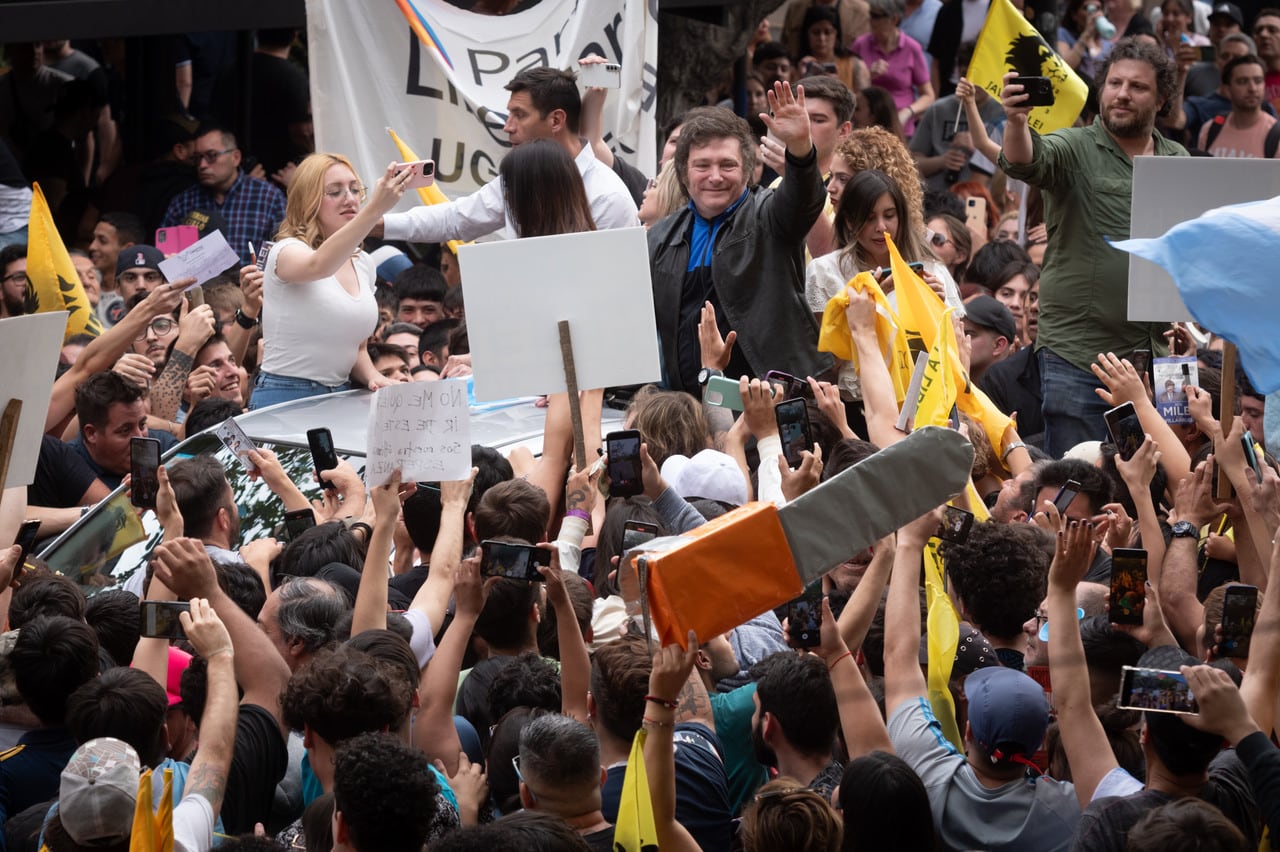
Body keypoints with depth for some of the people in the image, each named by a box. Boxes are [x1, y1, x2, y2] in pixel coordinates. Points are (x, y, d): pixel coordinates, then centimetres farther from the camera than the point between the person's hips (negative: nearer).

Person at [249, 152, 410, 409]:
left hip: (339, 398, 7)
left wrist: (373, 377, -2)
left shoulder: (362, 263, 13)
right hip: (284, 399, -7)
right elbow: (318, 266, -35)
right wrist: (375, 209, -45)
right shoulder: (288, 251, -8)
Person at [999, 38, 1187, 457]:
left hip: (1158, 356, 4)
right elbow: (1024, 163, -24)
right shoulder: (1075, 149, -3)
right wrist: (1017, 121, -45)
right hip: (1078, 355, -4)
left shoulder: (1178, 161, 12)